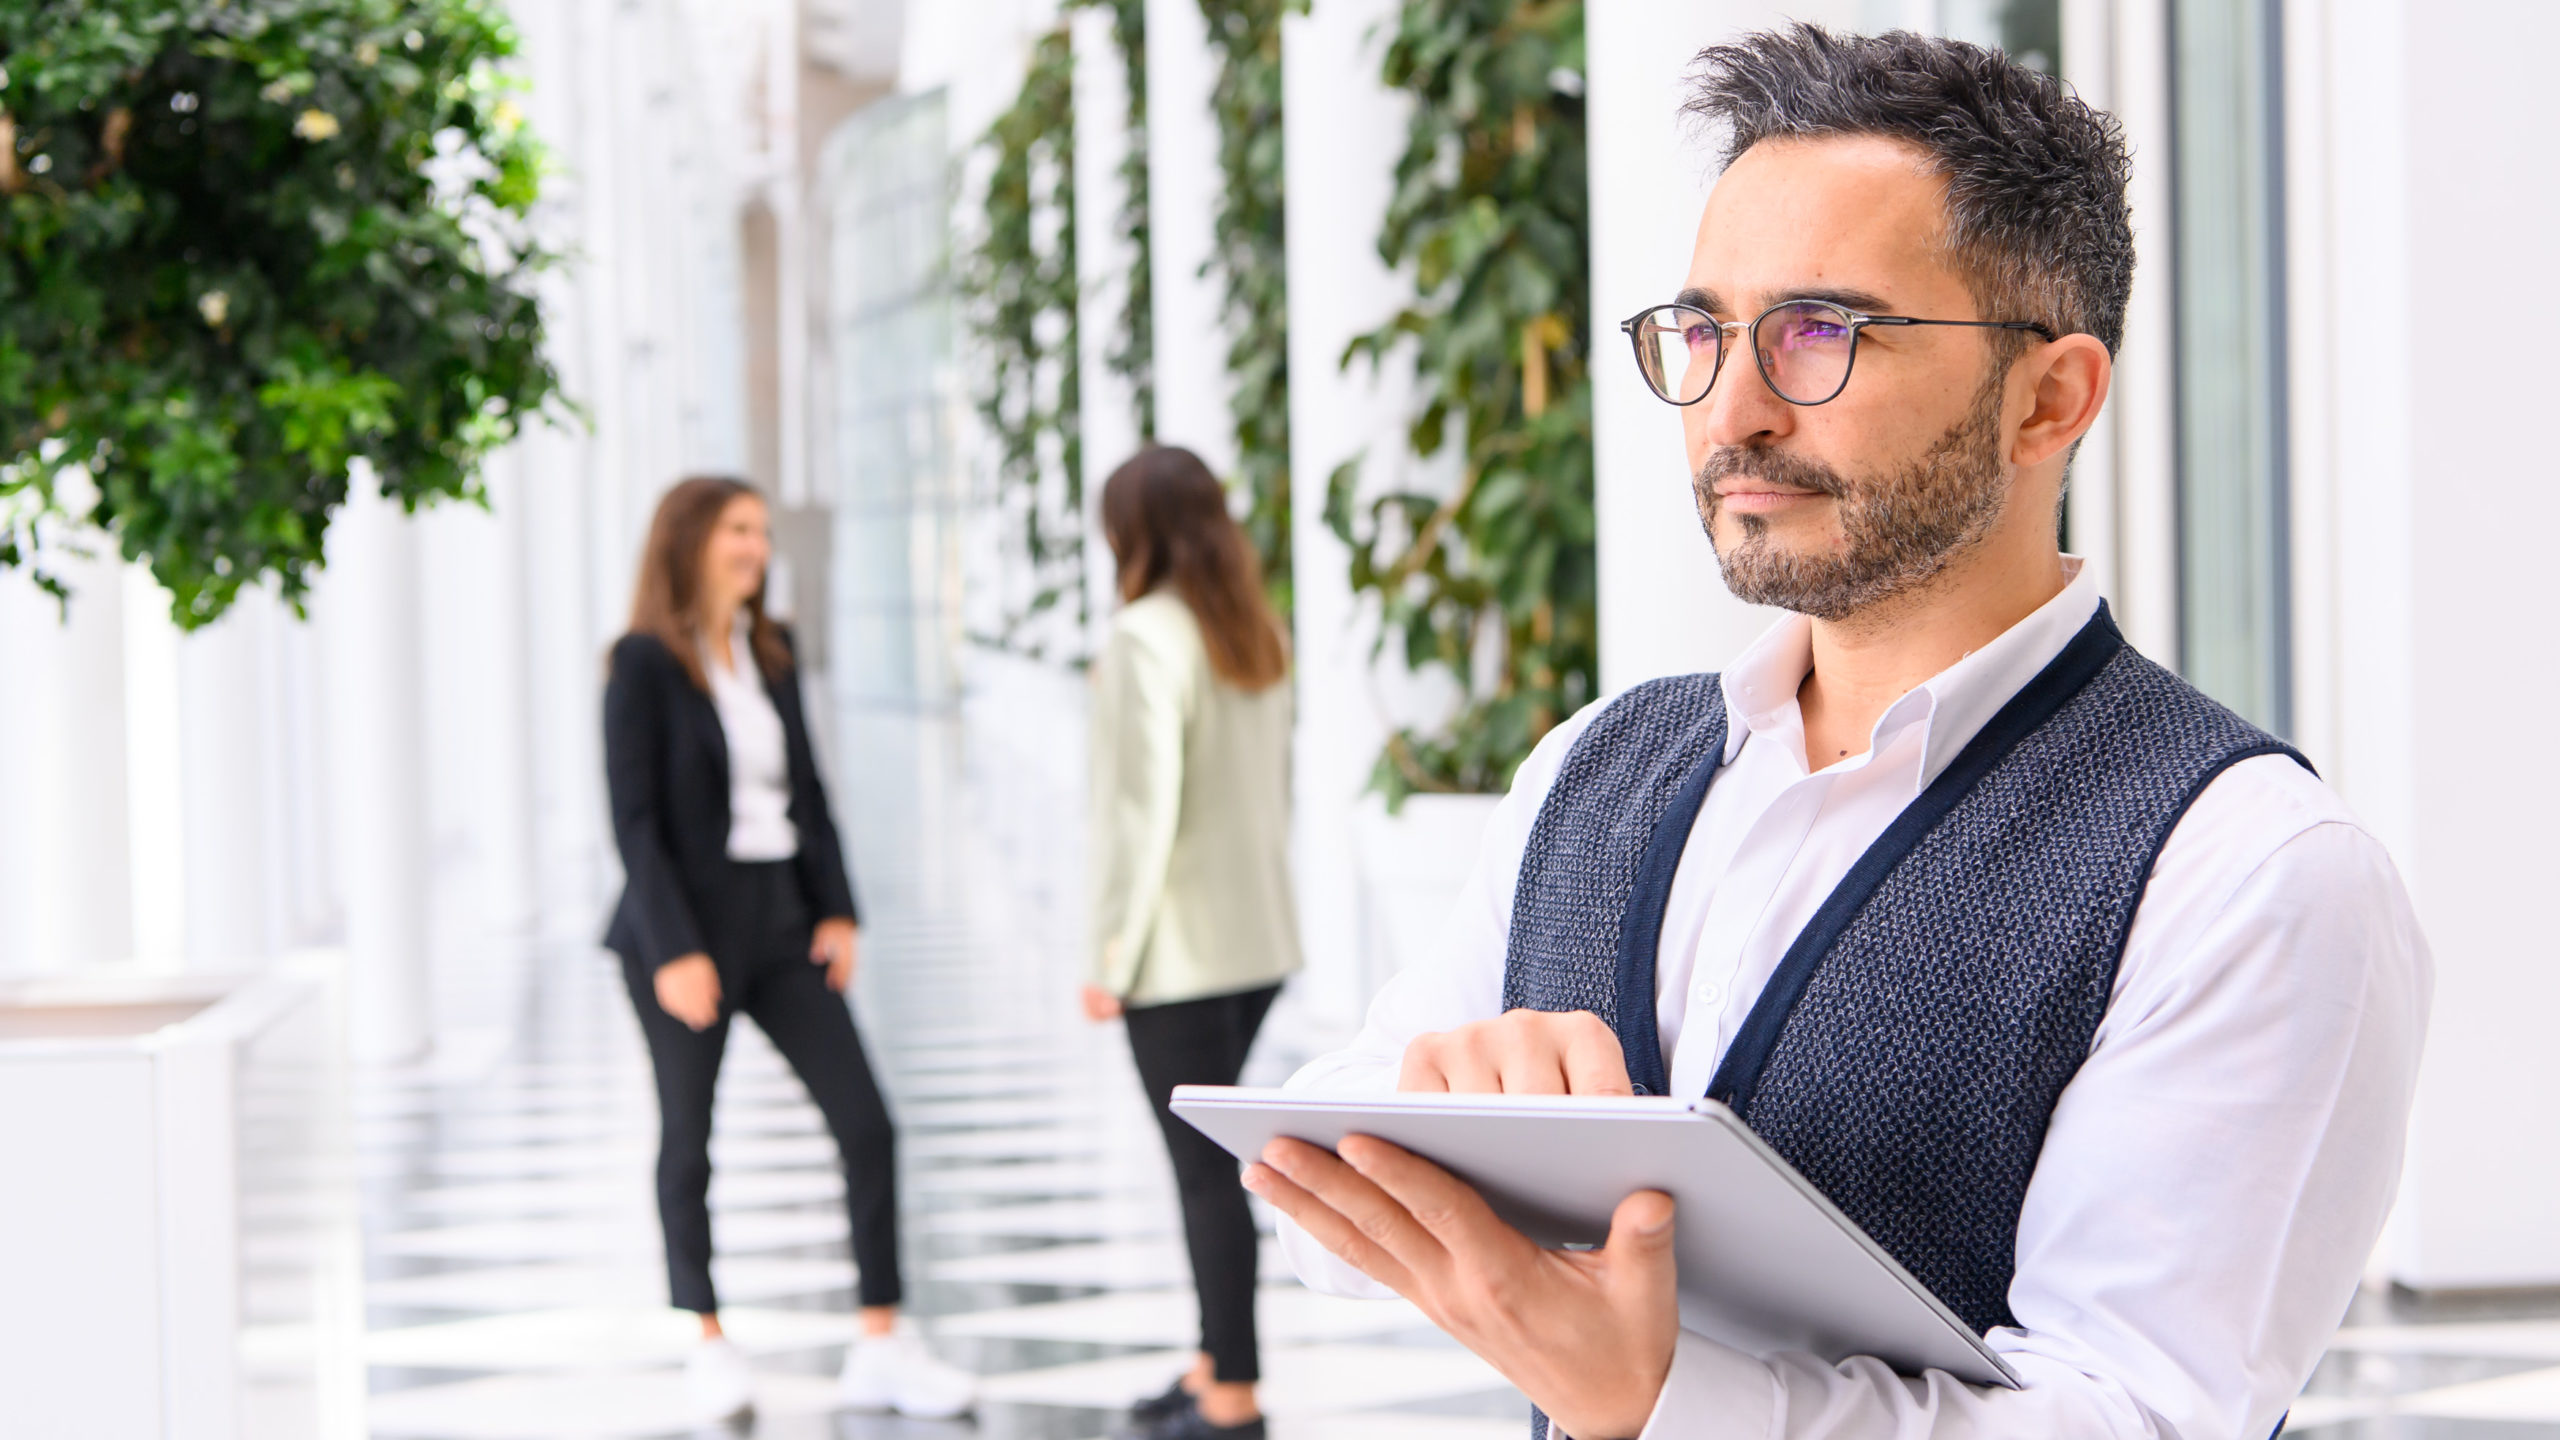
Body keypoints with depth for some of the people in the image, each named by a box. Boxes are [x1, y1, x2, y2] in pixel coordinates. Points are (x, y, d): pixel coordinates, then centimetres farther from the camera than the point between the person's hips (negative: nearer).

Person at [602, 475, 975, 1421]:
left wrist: (837, 912, 3)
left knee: (867, 1125, -1)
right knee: (688, 1142, 7)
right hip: (689, 923, -6)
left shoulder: (770, 651, 9)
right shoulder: (644, 664, -10)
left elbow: (807, 790, 12)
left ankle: (881, 1350, 3)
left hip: (780, 919, 6)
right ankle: (709, 1345, 22)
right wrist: (673, 952, -18)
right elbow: (634, 819, -13)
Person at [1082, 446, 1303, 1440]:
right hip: (1260, 941, 8)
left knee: (1203, 1169, -2)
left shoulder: (1145, 639, -14)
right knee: (1209, 1157, 16)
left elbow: (1142, 810, -17)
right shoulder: (1260, 634, 10)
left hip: (1179, 950, -8)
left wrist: (1112, 955, -12)